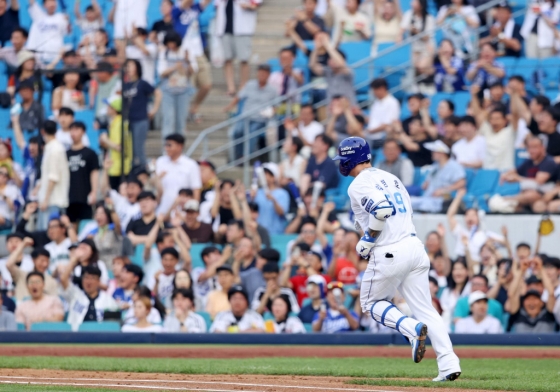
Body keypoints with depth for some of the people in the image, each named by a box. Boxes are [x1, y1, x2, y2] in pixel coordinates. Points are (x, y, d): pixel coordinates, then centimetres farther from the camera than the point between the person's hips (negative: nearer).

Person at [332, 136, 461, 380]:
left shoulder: (359, 185, -7)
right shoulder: (390, 178, 19)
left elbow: (381, 209, -23)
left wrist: (366, 243, -12)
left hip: (389, 253, -7)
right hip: (414, 246, 7)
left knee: (371, 303, 14)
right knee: (425, 309, 8)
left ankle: (412, 328, -11)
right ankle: (449, 364, -5)